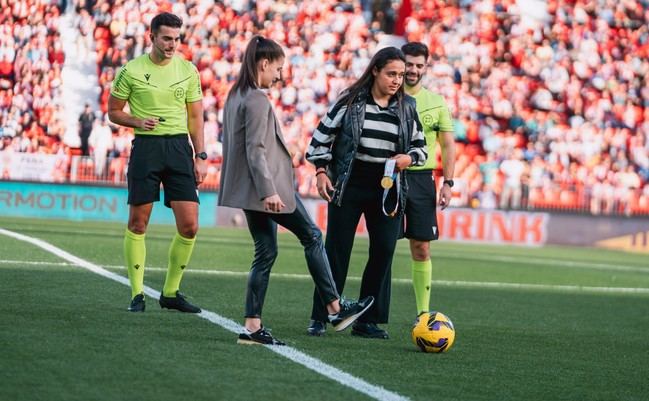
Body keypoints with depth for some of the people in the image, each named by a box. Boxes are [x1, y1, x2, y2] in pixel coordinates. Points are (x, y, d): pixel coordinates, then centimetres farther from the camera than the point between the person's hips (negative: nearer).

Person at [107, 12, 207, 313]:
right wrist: (138, 122, -12)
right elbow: (113, 111, 7)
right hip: (146, 146, -2)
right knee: (137, 223, -2)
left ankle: (171, 293, 9)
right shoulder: (132, 71, -1)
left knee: (189, 225, -5)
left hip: (179, 146, 2)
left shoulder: (188, 71, 7)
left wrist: (200, 157, 4)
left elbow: (195, 117, 11)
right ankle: (137, 294, 7)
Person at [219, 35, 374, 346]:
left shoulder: (236, 96, 14)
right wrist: (269, 191, -24)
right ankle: (335, 308, 7)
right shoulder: (257, 99, -15)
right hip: (267, 184, -9)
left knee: (266, 252, 9)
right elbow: (256, 150, -22)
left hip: (249, 190, 9)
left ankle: (252, 326, 3)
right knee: (312, 236, 3)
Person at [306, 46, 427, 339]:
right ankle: (320, 318, 6)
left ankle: (368, 320, 9)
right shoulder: (351, 101, -4)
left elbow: (421, 147, 13)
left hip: (387, 189, 3)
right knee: (336, 250, 0)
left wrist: (410, 157, -8)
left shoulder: (406, 107, 5)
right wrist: (321, 172, -6)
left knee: (384, 251, 1)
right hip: (348, 185, -3)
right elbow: (322, 135, 2)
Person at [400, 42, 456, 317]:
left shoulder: (436, 103, 8)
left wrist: (447, 183, 1)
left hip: (422, 178, 2)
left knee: (421, 248, 2)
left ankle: (423, 312, 5)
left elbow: (448, 145, 11)